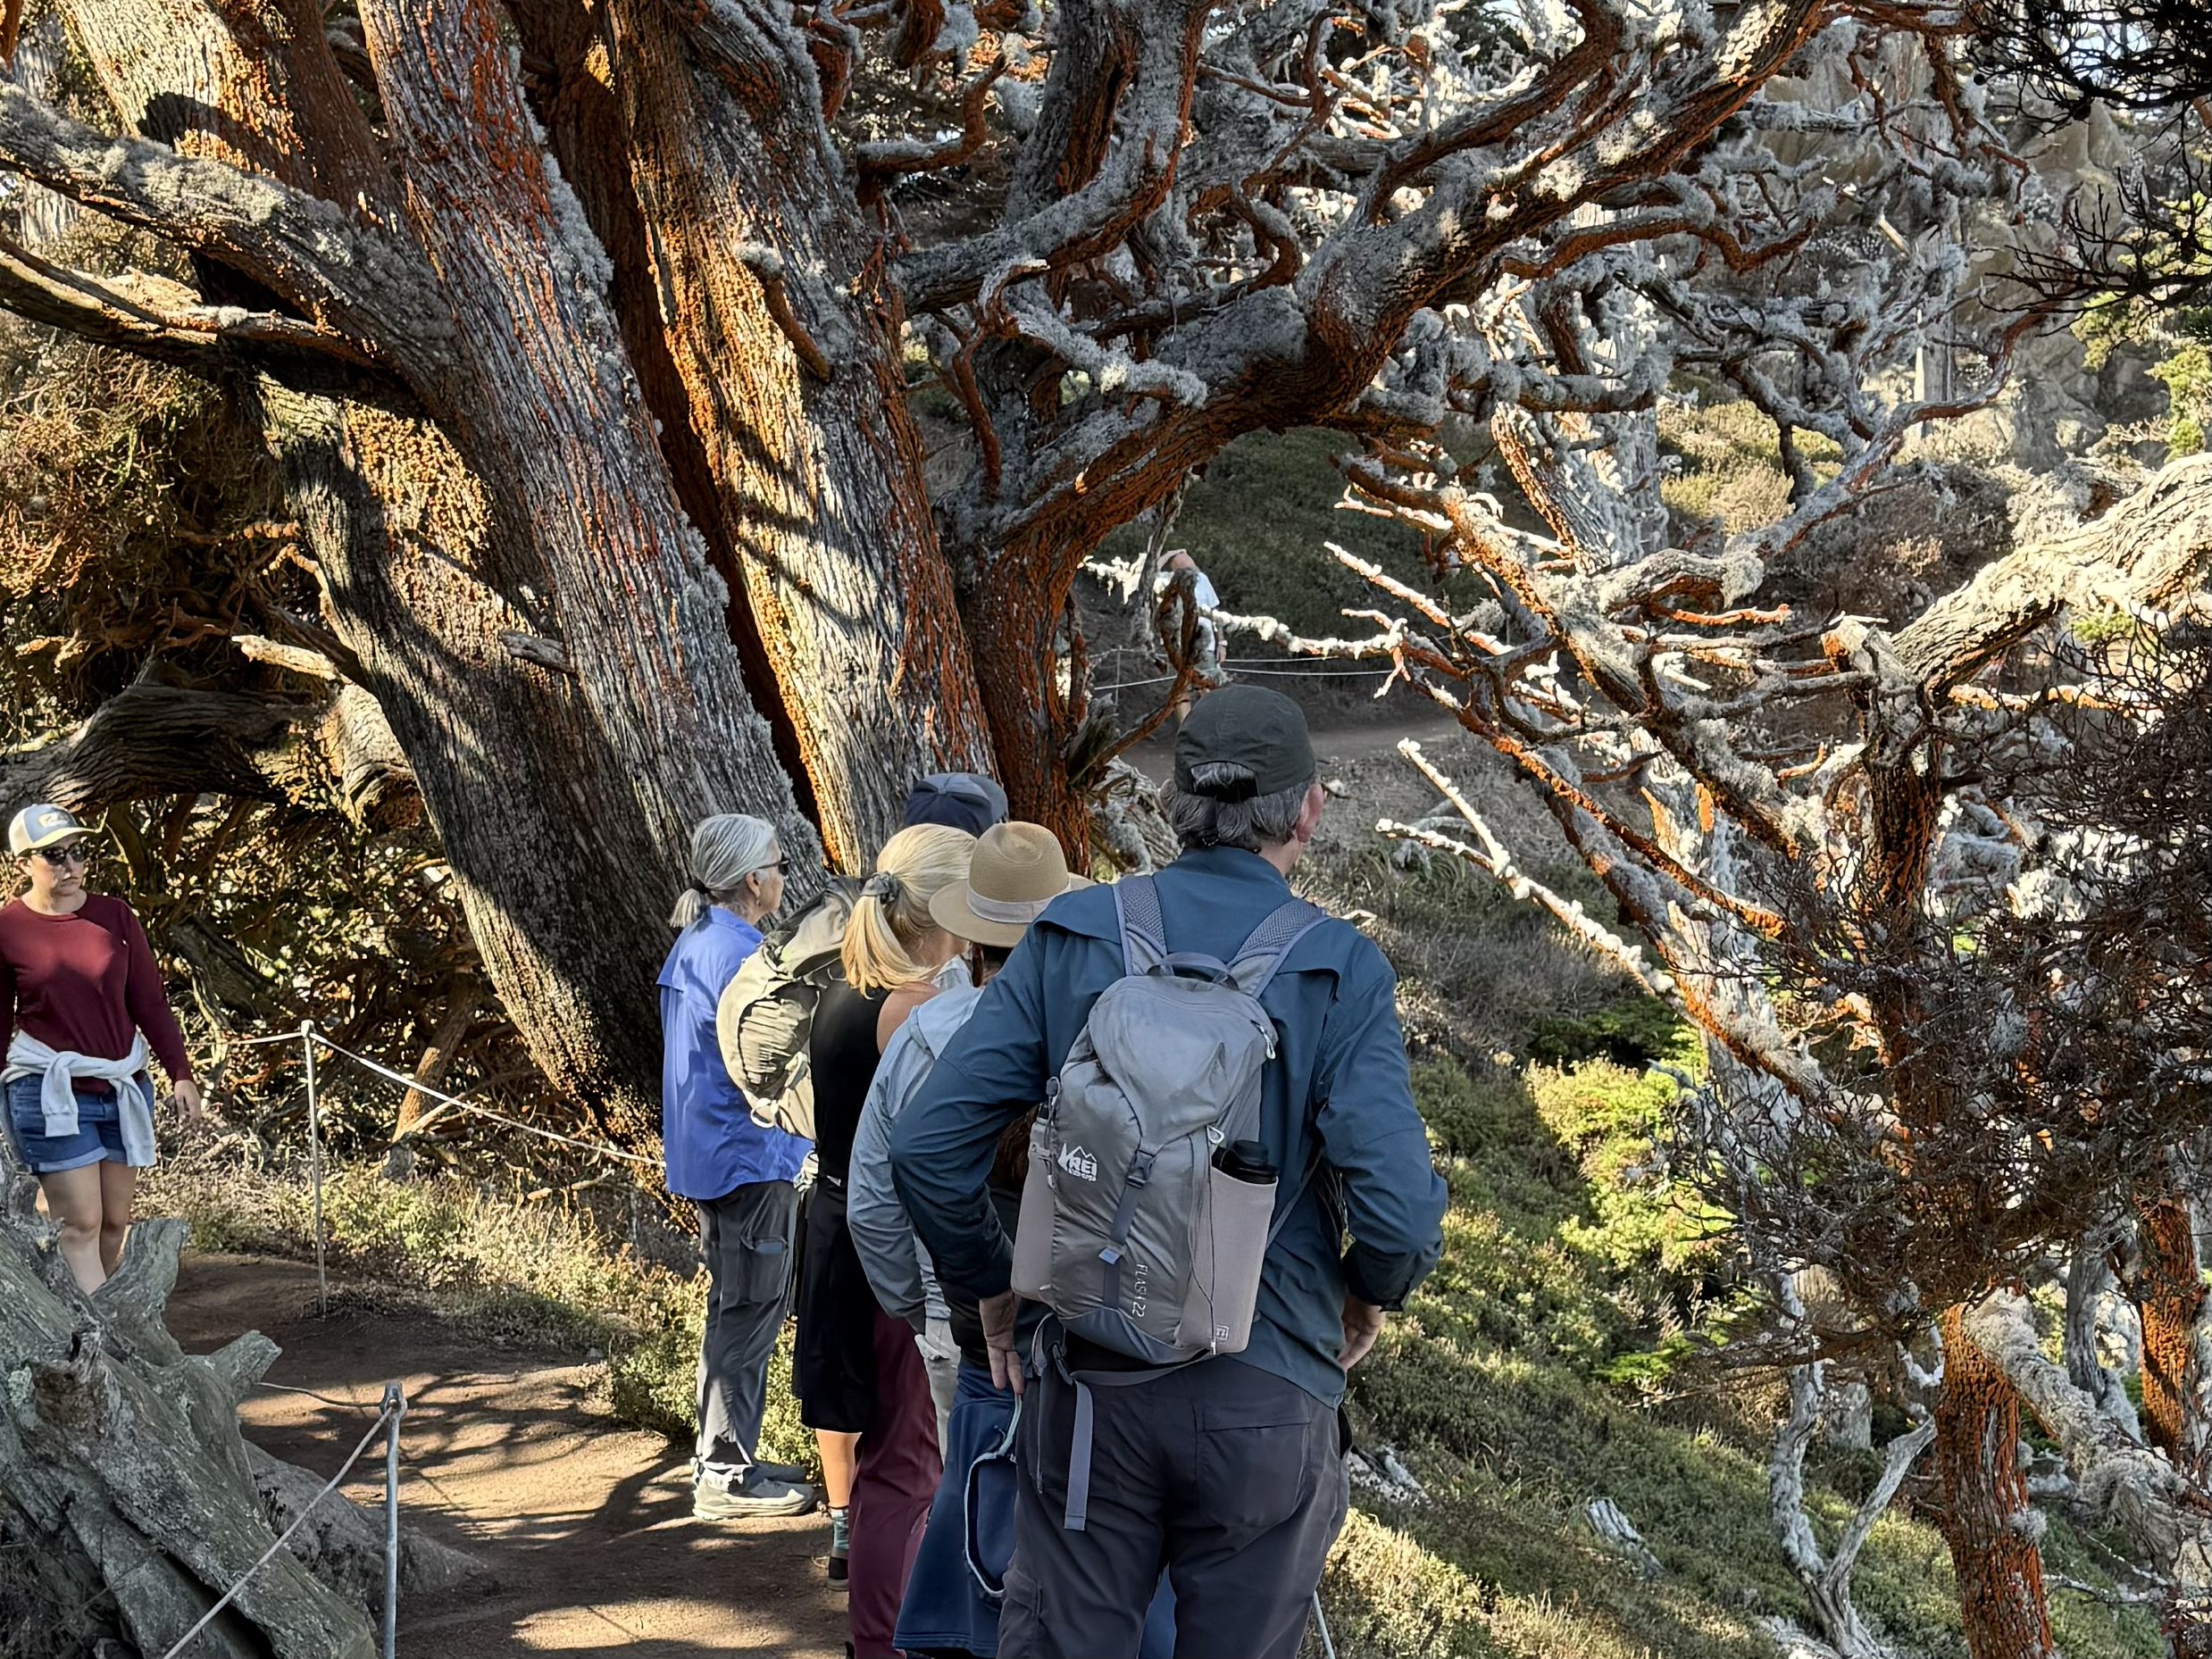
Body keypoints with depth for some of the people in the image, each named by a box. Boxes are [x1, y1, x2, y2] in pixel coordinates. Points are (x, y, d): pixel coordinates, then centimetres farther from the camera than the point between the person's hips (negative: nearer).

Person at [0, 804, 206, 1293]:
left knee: (115, 1224, 8)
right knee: (81, 1225, -9)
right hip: (50, 1092, -4)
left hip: (123, 1087, 4)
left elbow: (149, 1001, 6)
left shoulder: (114, 916, 4)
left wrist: (180, 1073, 0)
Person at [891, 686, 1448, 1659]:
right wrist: (1372, 1293, 5)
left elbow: (927, 1143, -6)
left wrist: (992, 1289, 9)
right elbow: (1399, 1210, -17)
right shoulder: (1338, 972, -9)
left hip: (1084, 1381, 2)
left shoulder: (1072, 939, -2)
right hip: (1263, 1396, -1)